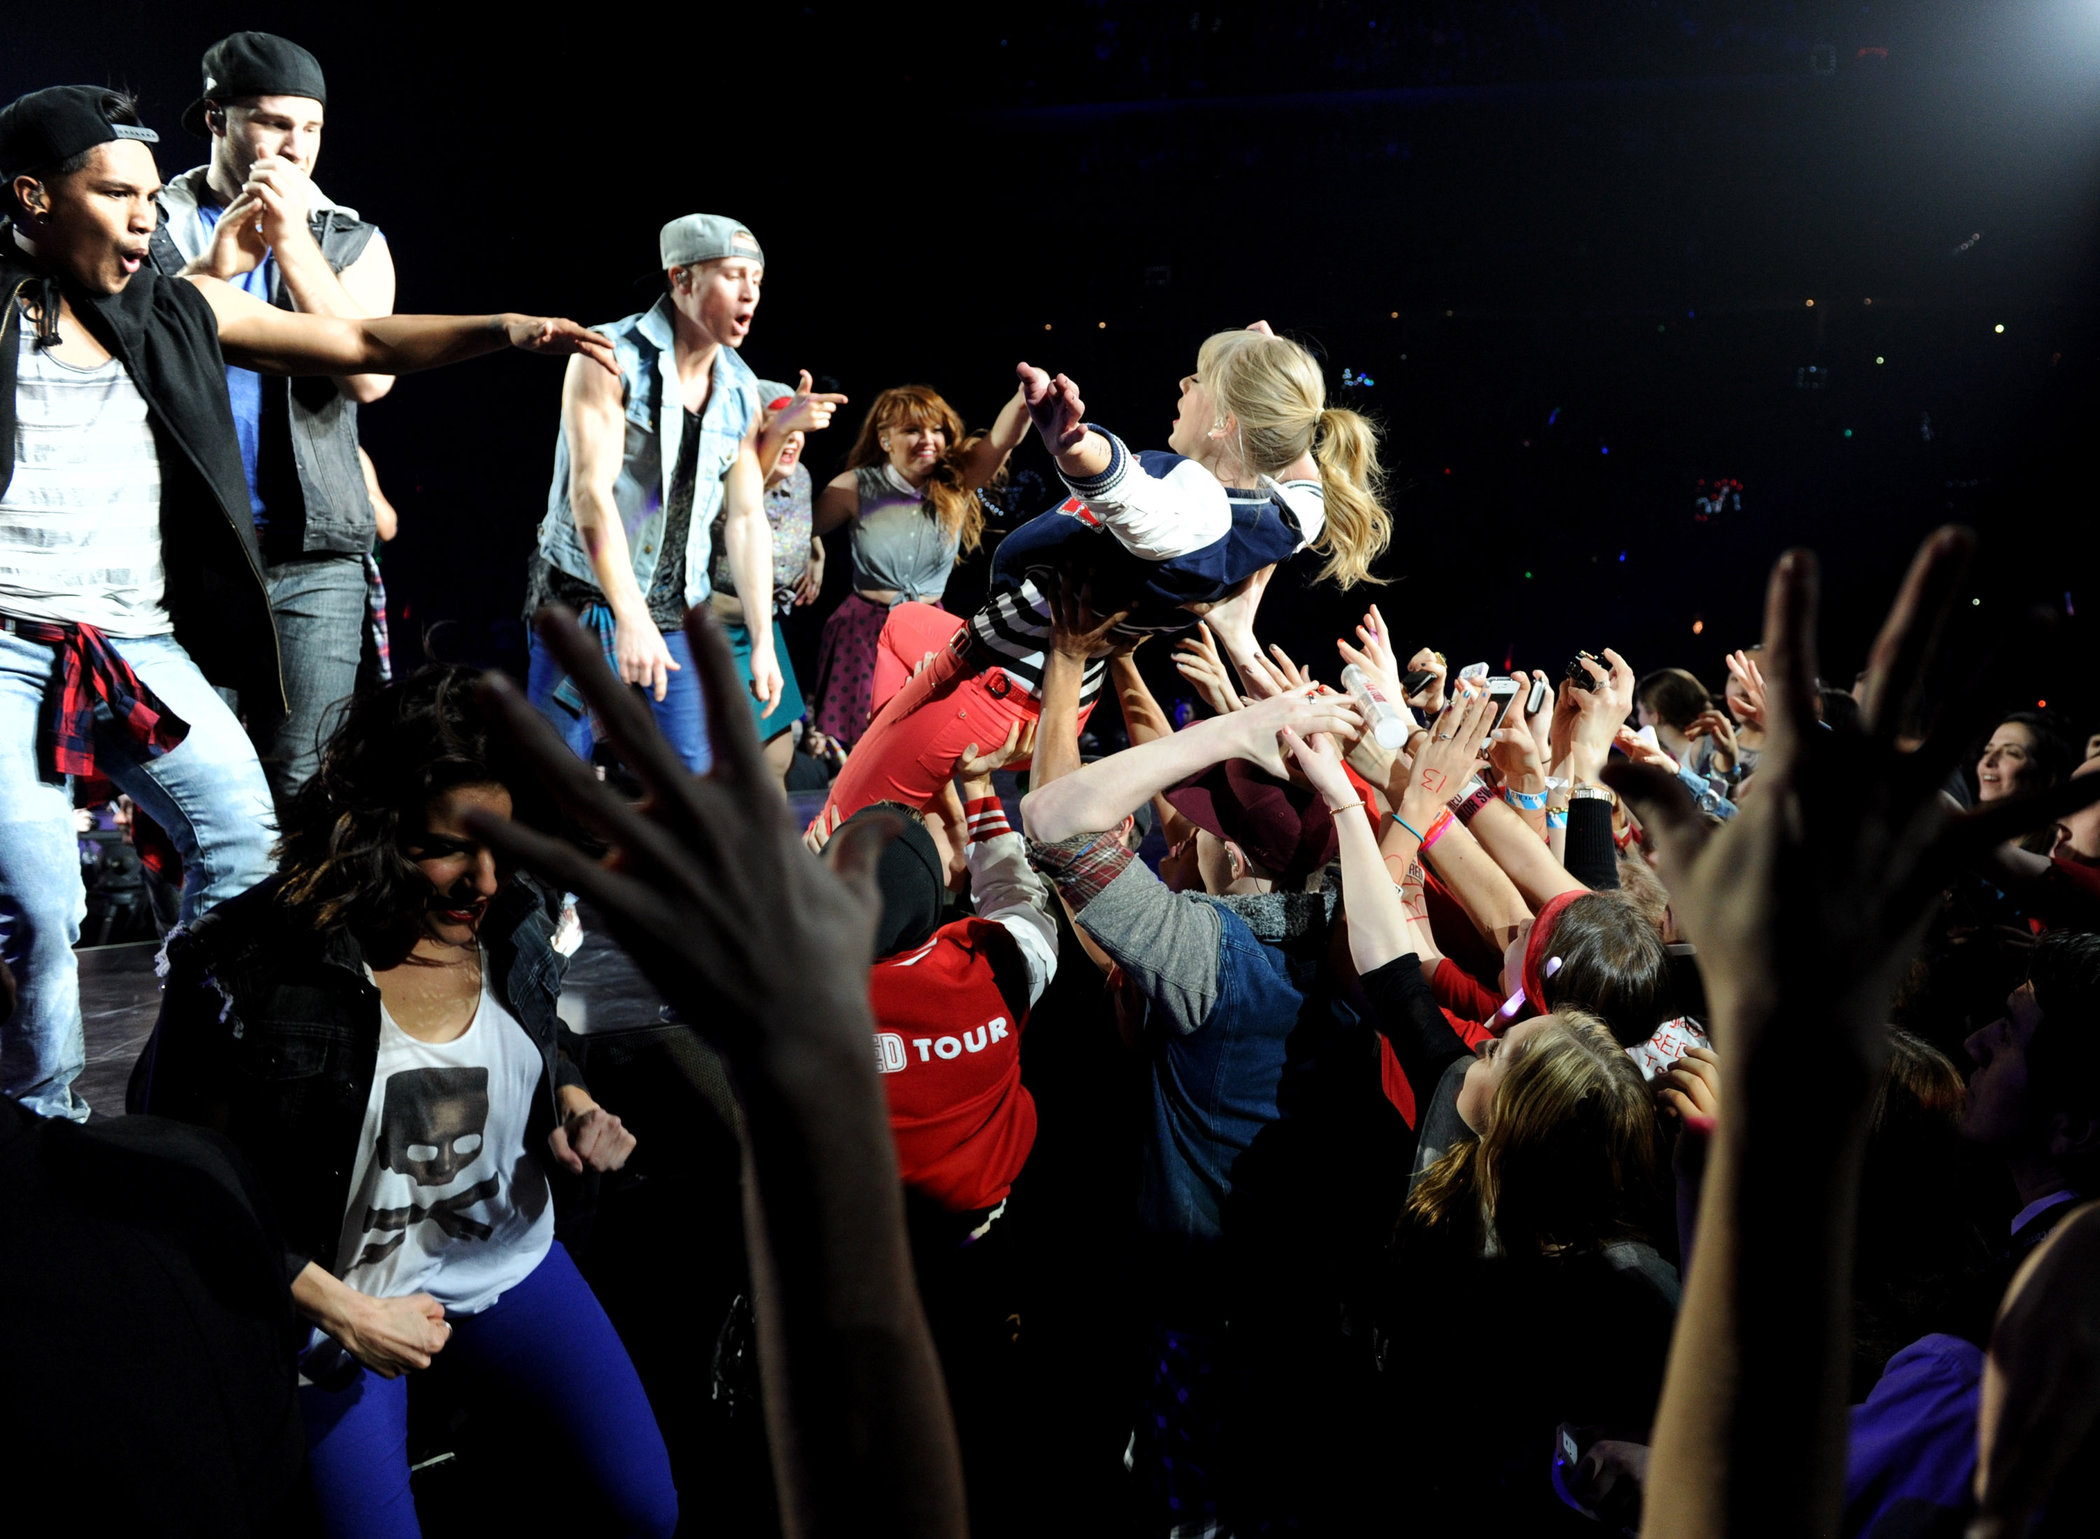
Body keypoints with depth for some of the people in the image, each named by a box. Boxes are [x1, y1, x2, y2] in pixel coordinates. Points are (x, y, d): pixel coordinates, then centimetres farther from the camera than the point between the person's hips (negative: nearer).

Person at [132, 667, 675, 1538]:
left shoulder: (513, 919, -8)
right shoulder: (246, 973, -22)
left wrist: (577, 1110, -6)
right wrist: (342, 1311, -18)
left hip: (508, 1265, 4)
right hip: (334, 1298, -4)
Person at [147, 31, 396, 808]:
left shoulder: (352, 242, 12)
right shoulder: (154, 223, 10)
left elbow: (370, 374, -5)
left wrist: (293, 245, -11)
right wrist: (211, 268, -15)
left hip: (312, 559, 1)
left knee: (305, 791, -2)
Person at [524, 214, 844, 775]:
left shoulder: (740, 387, 6)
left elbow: (746, 517, 8)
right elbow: (590, 492, -20)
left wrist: (762, 640, 3)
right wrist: (630, 618, -29)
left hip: (677, 612, 5)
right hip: (586, 599, -5)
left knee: (696, 782, 0)